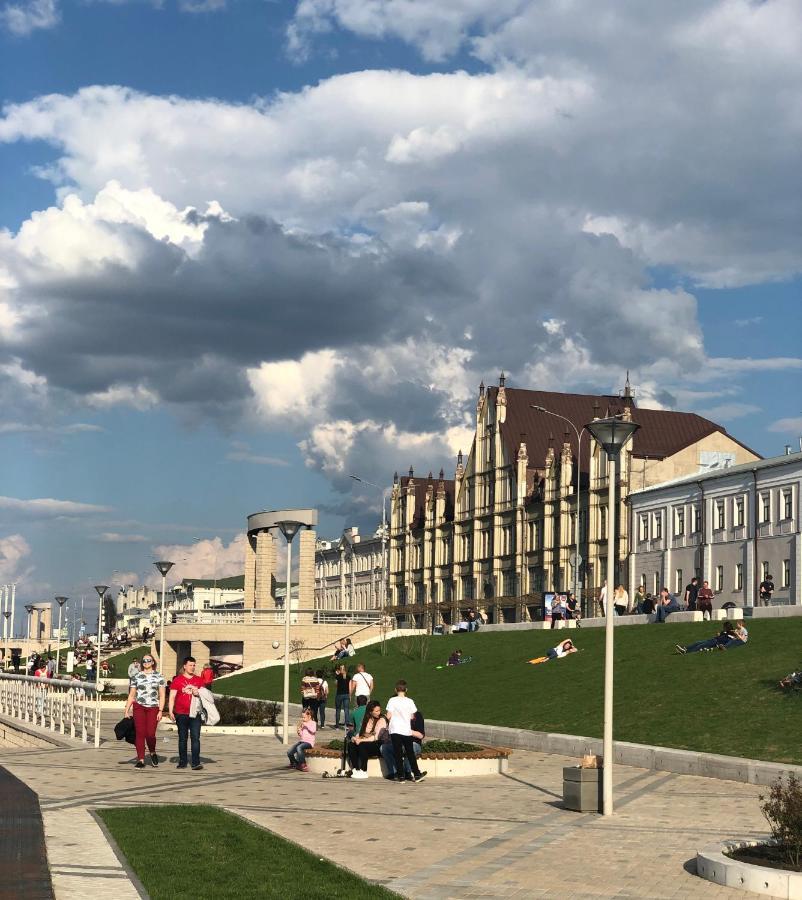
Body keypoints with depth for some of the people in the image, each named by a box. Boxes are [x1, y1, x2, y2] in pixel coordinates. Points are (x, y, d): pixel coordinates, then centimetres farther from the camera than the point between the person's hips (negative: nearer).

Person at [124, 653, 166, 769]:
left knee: (150, 734, -10)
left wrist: (160, 711, -4)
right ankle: (141, 760, 2)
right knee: (140, 734, -3)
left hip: (153, 708, -1)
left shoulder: (159, 676, 6)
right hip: (138, 707, 1)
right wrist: (127, 710, 6)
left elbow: (162, 696, 4)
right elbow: (131, 695, 12)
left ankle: (152, 753, 18)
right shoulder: (136, 677, 10)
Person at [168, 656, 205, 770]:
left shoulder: (198, 680, 10)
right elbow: (172, 696, 0)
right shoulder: (177, 680, 2)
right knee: (182, 738, 8)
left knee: (195, 738, -7)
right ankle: (182, 762, 16)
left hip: (195, 714, 1)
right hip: (181, 714, -1)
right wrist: (170, 711, -9)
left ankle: (196, 763, -9)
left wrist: (198, 693, -4)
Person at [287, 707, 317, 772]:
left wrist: (306, 725, -19)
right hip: (301, 741, 7)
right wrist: (299, 731, -1)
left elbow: (313, 730, -23)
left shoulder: (313, 723, -1)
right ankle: (294, 763, 21)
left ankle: (303, 765, -26)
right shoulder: (302, 724, 16)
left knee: (299, 747, -38)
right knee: (289, 753, -9)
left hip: (309, 742, -7)